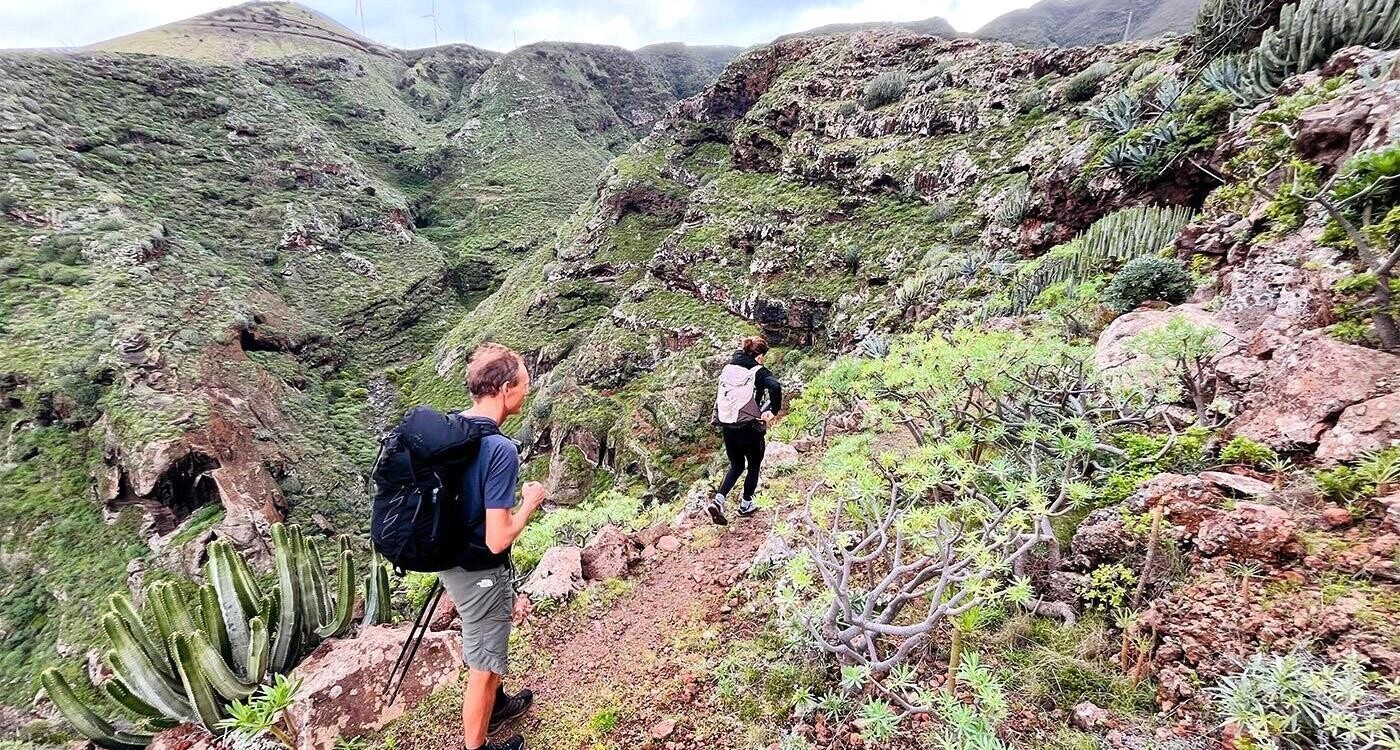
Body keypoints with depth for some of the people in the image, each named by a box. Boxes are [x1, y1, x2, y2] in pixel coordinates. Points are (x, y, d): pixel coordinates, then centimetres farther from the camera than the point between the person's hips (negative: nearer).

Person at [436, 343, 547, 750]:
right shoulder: (501, 449, -31)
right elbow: (497, 540, -30)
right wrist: (531, 501, -13)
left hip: (450, 560, 9)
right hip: (480, 573, -9)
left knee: (486, 643, 32)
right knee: (483, 667, 14)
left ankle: (495, 705, 55)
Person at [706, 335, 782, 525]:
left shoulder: (729, 367, 6)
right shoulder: (758, 372, -12)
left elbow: (723, 394, 14)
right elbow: (775, 386, -31)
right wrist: (773, 411, -20)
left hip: (727, 427, 5)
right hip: (750, 429, -5)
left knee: (736, 466, 22)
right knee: (753, 467, 20)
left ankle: (718, 500, 4)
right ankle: (745, 505, 32)